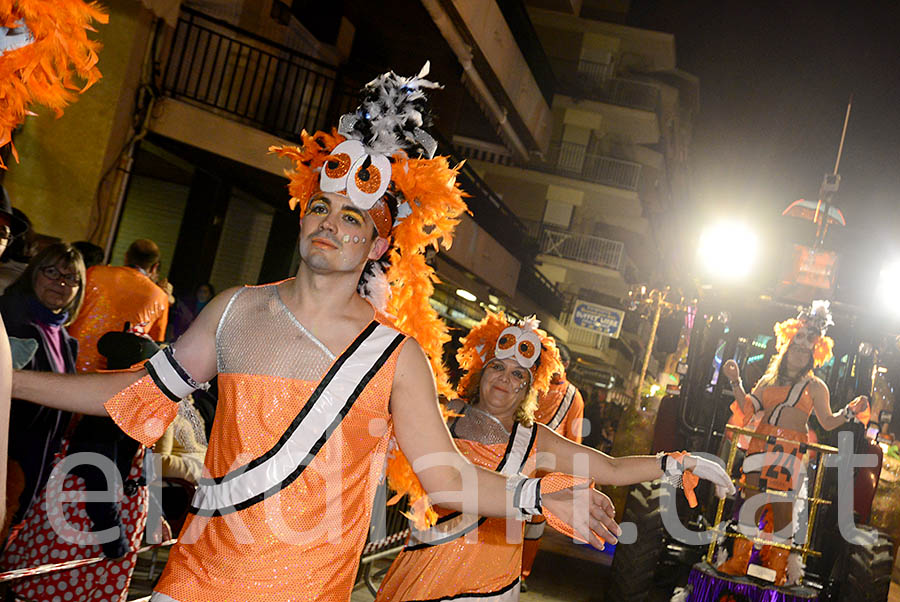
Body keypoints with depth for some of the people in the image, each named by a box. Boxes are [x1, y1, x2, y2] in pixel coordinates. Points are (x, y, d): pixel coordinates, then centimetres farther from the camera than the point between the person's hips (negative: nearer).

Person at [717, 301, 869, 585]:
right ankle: (738, 561, 6)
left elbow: (828, 422, 11)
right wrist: (736, 382, 7)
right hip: (761, 445, 3)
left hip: (792, 452, -3)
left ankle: (776, 568, 1)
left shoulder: (815, 386, 11)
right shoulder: (768, 380, 20)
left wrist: (850, 412, -5)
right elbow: (749, 408, 15)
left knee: (782, 507, -7)